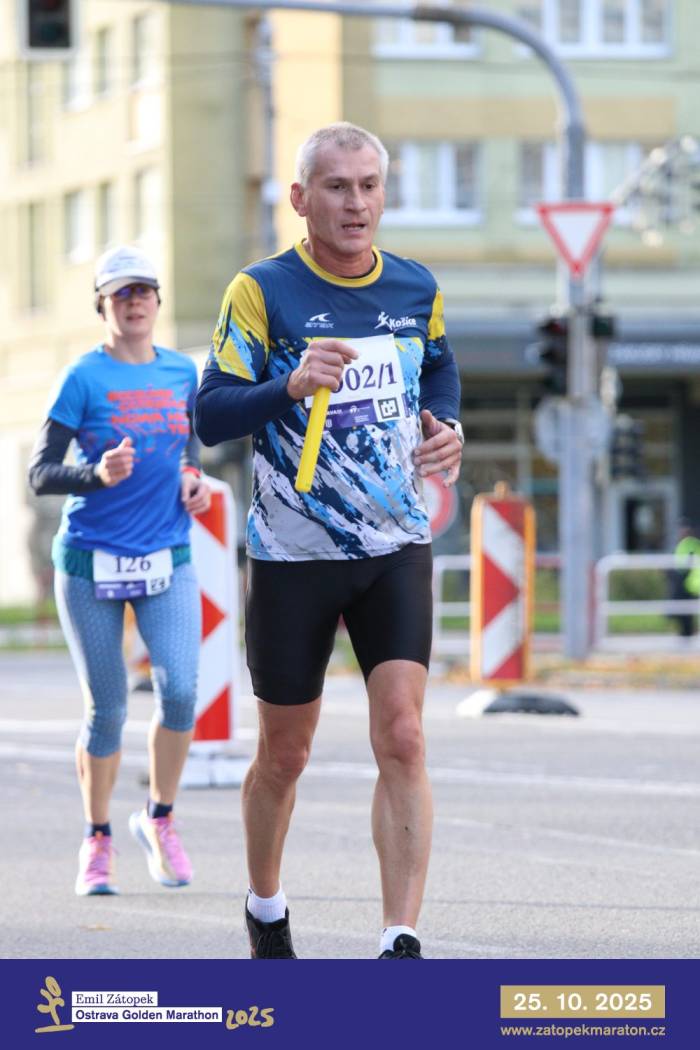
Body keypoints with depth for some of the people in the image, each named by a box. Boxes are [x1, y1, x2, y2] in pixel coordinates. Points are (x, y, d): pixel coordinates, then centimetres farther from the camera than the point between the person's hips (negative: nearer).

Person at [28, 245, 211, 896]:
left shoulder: (183, 373, 7)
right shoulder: (84, 378, -7)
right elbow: (40, 473, -9)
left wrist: (192, 480, 3)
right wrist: (99, 474, -27)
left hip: (167, 560, 3)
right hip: (90, 560, -3)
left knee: (180, 691, -13)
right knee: (106, 710, 2)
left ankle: (158, 821, 8)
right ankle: (96, 842, 19)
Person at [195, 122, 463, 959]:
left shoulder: (416, 289, 4)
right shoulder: (262, 291, -8)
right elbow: (209, 414, -12)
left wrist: (445, 425, 4)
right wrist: (291, 386, -29)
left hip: (396, 551, 2)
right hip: (292, 556, -2)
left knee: (402, 740, -13)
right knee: (284, 756, 9)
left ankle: (401, 942, -16)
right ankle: (264, 908, 35)